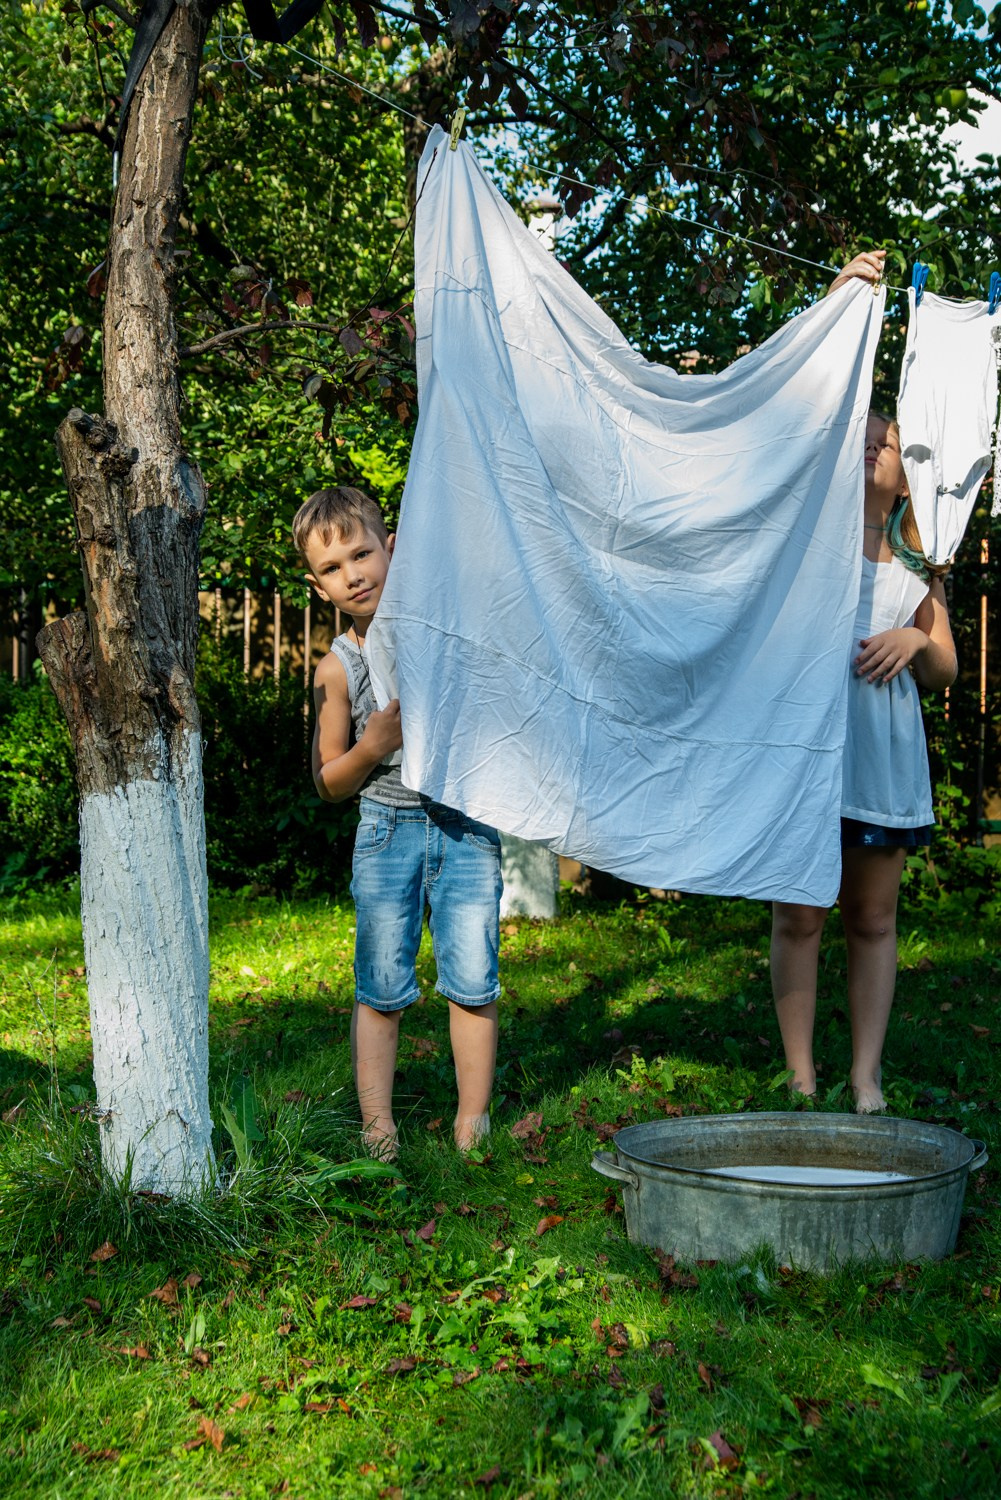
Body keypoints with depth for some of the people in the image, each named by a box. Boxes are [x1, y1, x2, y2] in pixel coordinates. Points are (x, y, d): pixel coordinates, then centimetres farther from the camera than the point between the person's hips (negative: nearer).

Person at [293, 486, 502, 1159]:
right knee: (382, 988, 2)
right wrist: (373, 748, -15)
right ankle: (377, 1128, 13)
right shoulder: (338, 669, -2)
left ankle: (473, 1125, 11)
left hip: (466, 823, 0)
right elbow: (328, 782, 4)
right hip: (387, 829, 0)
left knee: (472, 981, -2)